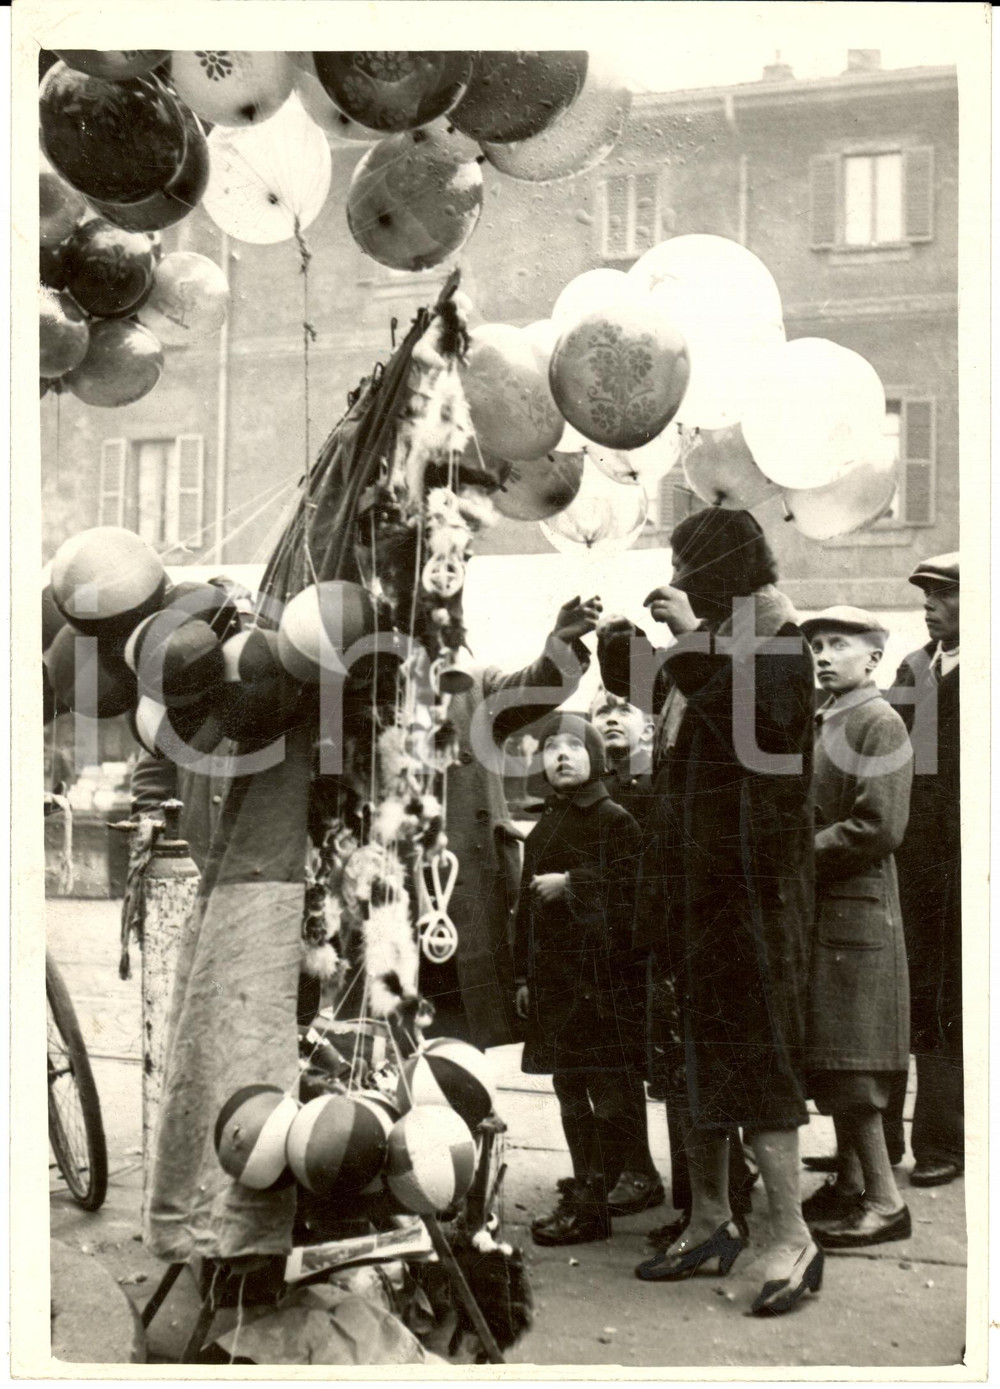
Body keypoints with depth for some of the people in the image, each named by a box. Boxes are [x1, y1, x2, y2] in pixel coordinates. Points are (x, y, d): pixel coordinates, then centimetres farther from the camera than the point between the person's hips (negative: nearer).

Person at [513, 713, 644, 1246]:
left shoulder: (616, 821, -2)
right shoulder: (541, 831, 17)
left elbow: (631, 887, -15)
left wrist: (570, 885, -14)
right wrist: (523, 976, 17)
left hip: (602, 975, -7)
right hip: (553, 978, 7)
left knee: (607, 1092, -3)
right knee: (569, 1092, 11)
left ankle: (589, 1203, 0)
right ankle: (586, 1194, 20)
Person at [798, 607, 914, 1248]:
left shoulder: (880, 723, -11)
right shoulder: (821, 722, 15)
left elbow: (880, 829, -18)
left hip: (854, 912, -8)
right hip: (817, 908, 9)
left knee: (848, 1067, -6)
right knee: (828, 1062, 13)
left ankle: (885, 1200, 2)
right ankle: (851, 1181, 23)